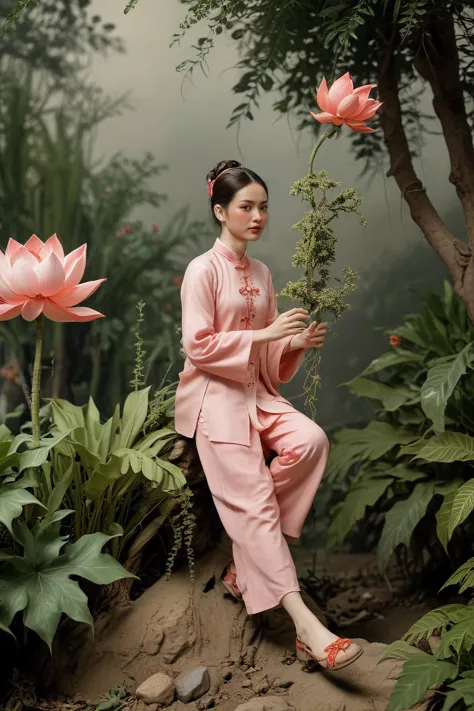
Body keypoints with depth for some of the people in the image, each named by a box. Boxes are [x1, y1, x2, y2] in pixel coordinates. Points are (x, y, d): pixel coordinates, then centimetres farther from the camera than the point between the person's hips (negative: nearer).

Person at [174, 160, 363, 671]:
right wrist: (265, 334, -18)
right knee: (254, 497, -18)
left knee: (310, 440, -24)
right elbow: (198, 347, -12)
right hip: (214, 392, -6)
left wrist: (296, 344, -5)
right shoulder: (203, 270, -5)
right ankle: (306, 626, -26)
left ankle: (246, 559, -12)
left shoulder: (261, 274, 15)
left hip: (256, 390, 6)